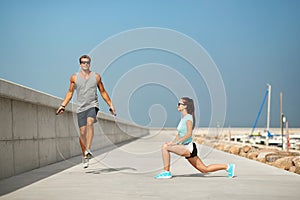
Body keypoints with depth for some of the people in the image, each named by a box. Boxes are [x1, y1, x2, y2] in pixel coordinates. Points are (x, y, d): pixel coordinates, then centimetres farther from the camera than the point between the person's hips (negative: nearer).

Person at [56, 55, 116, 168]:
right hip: (81, 107, 1)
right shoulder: (74, 78, 7)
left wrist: (111, 105, 10)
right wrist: (63, 106, 6)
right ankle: (84, 156, 12)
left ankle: (88, 150, -33)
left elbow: (103, 92, 14)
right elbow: (70, 93, 15)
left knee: (90, 123, -28)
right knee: (82, 132, -1)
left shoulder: (96, 77, 7)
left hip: (92, 105, -1)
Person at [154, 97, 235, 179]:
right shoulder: (183, 118, 16)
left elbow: (189, 134, -22)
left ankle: (166, 172, -11)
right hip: (186, 148, 10)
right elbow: (179, 134, 21)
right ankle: (228, 167, 16)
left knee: (165, 147, -16)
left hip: (188, 148, -10)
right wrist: (172, 142, 7)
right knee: (205, 169, 12)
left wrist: (176, 143, -22)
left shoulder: (188, 118, -11)